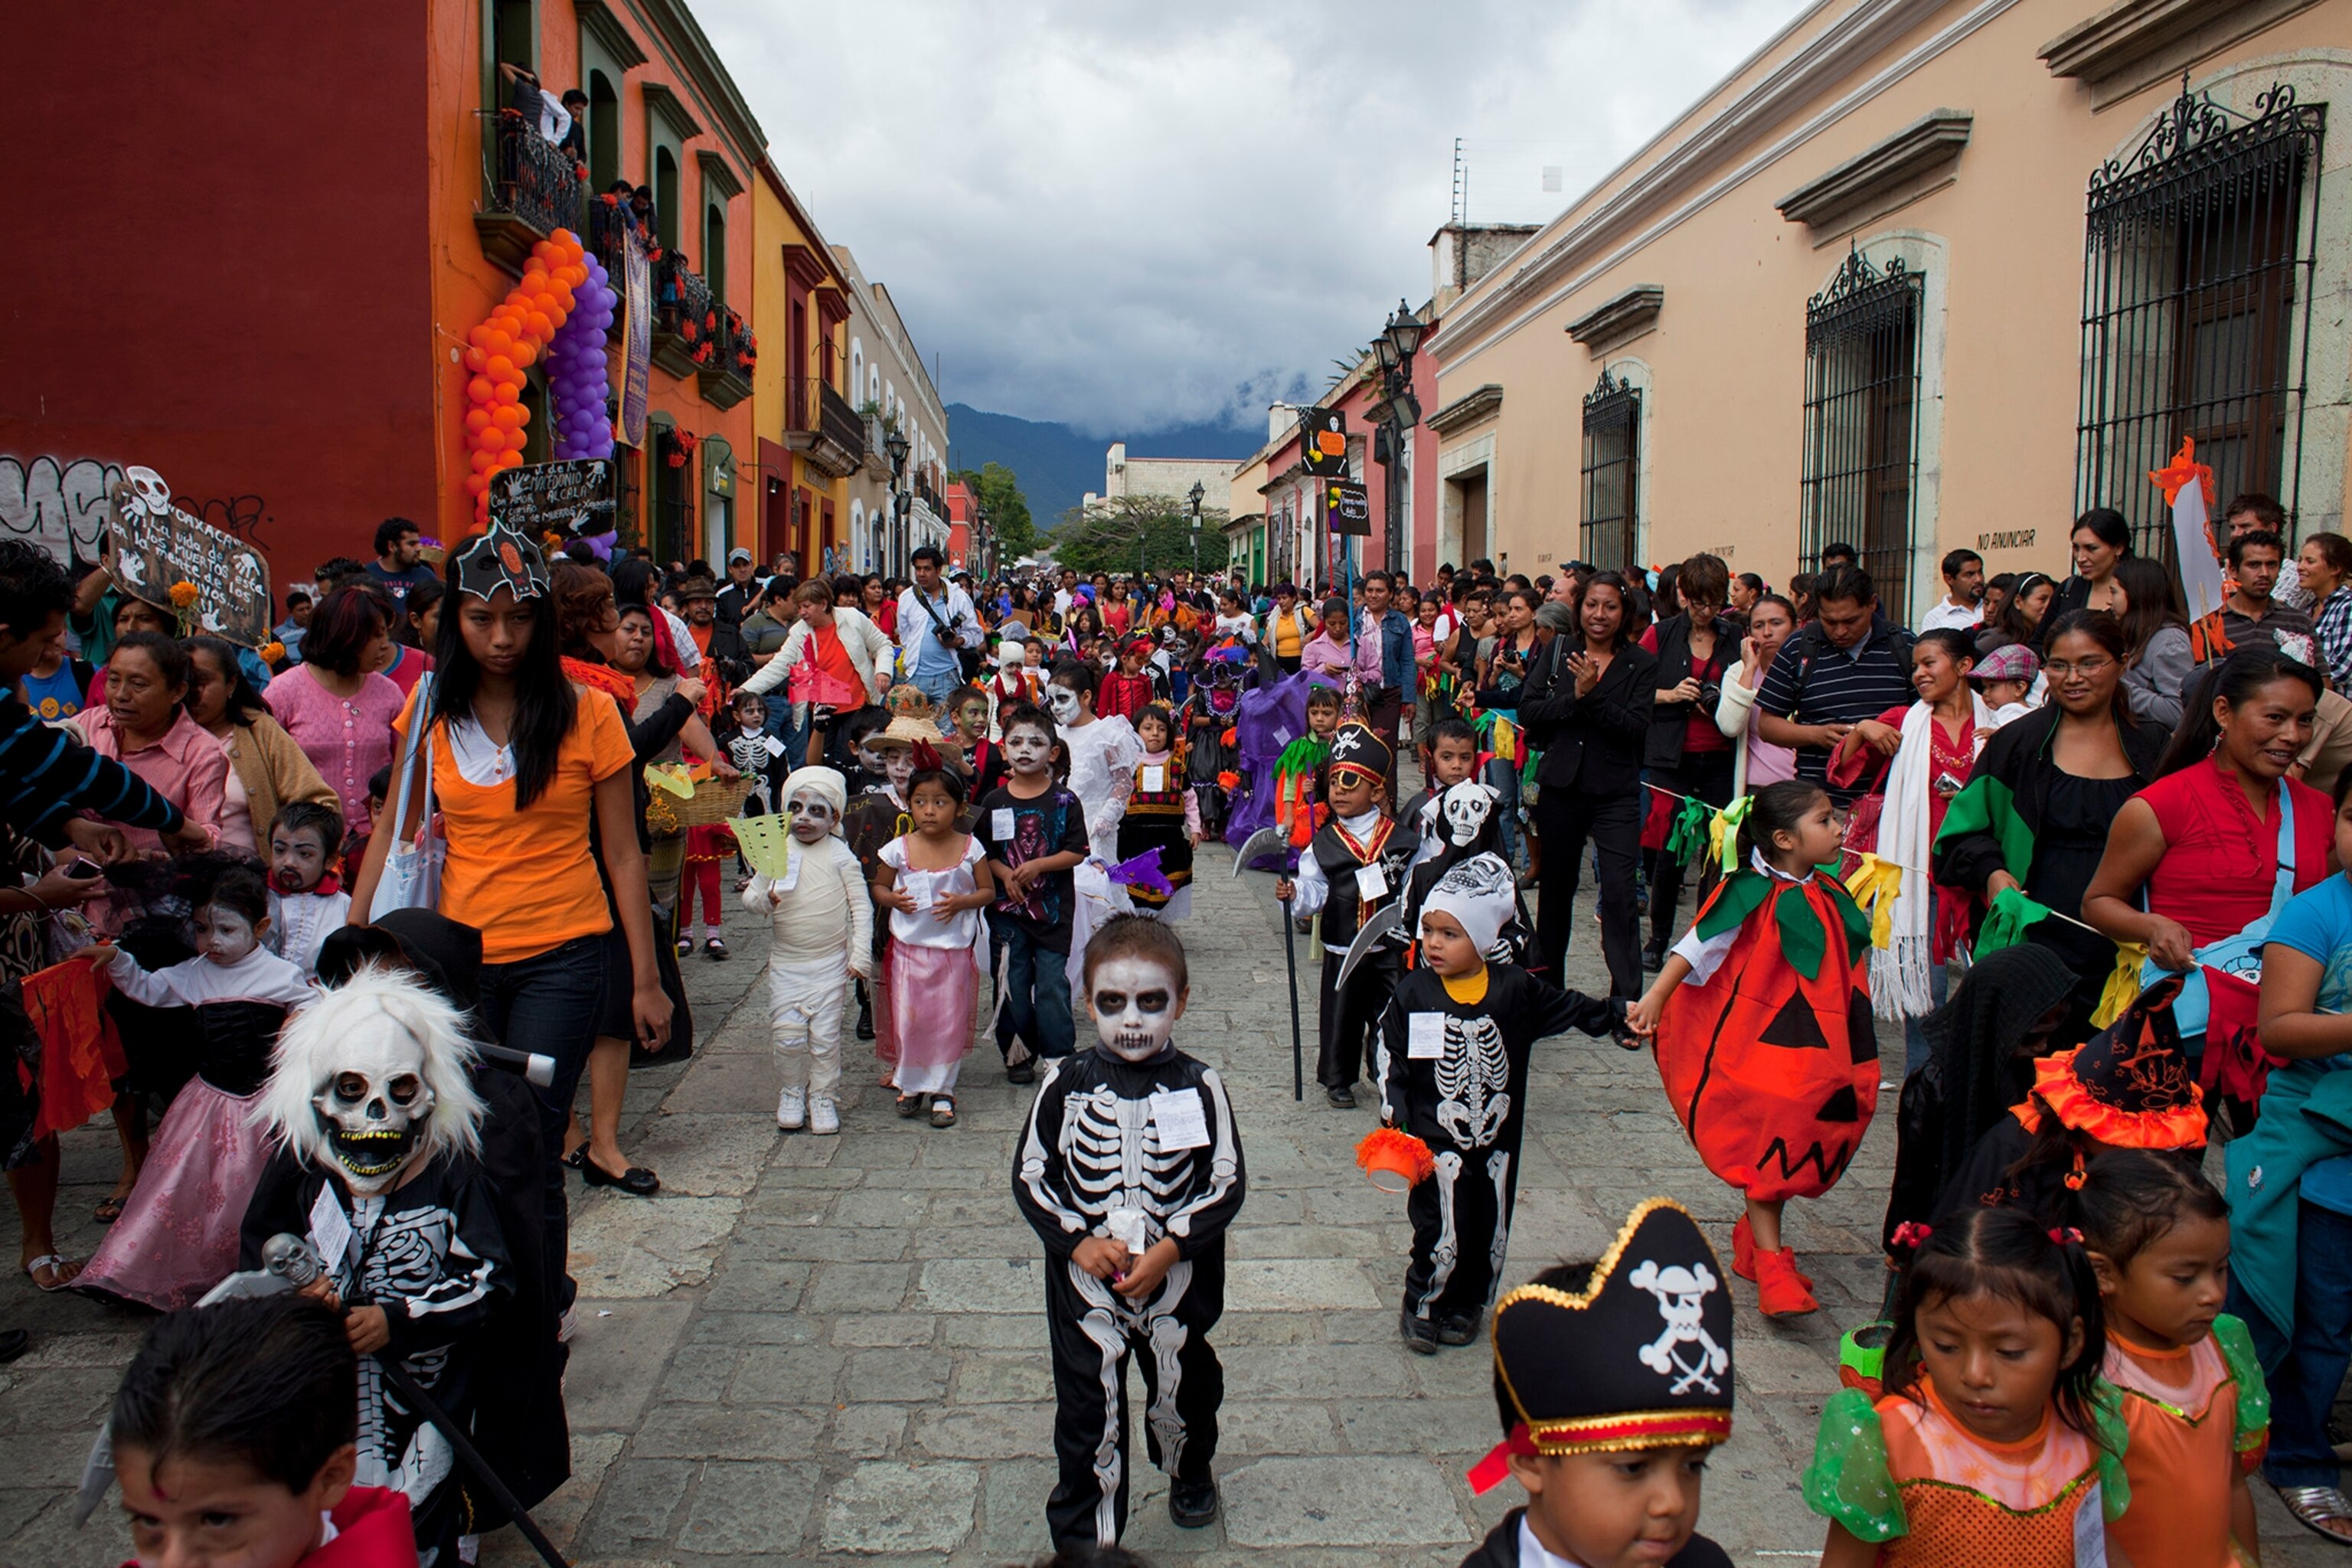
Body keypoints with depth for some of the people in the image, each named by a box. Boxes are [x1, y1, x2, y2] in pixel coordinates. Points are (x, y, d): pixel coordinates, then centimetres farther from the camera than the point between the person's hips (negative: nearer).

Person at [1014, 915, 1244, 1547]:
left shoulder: (1199, 1086, -10)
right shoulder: (1067, 1084, -8)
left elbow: (1228, 1184, -7)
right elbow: (1029, 1176, -2)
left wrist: (1169, 1248, -17)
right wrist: (1078, 1241, -14)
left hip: (1177, 1279, 1)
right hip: (1087, 1280, -1)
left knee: (1184, 1394, 22)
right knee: (1089, 1413, 5)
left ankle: (1191, 1473, 53)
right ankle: (1084, 1537, 23)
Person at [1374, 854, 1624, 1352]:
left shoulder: (1515, 989, -4)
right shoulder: (1413, 993, -9)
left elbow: (1568, 1008, 12)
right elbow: (1388, 1055, -4)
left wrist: (1618, 1014, 10)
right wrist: (1395, 1119, -10)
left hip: (1496, 1141, 3)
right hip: (1437, 1142, -3)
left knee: (1490, 1235, 11)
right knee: (1442, 1237, -7)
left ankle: (1464, 1307, 33)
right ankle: (1421, 1307, 18)